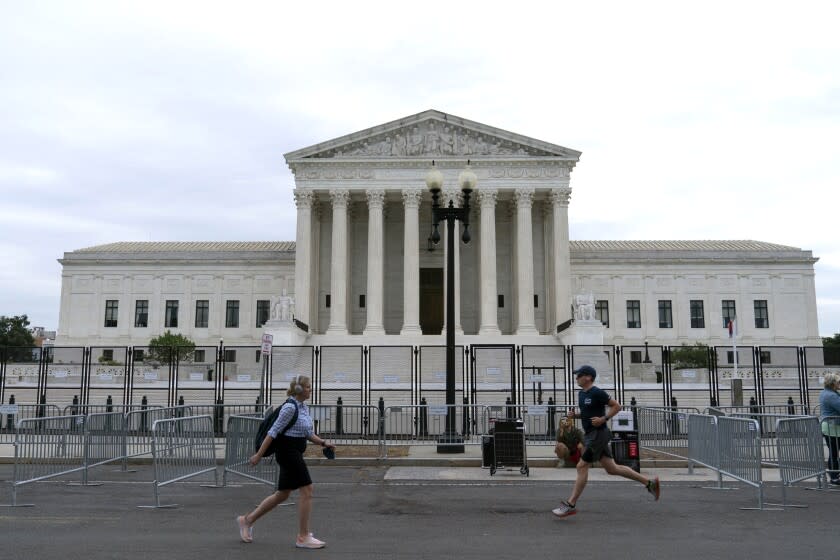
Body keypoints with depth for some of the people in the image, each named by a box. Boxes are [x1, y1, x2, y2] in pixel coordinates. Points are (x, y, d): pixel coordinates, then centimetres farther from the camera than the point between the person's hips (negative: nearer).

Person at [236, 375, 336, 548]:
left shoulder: (304, 408, 11)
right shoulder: (290, 407, -17)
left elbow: (308, 433, 18)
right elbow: (273, 431, -17)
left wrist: (323, 443, 4)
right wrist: (259, 455, -17)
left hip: (295, 454, 10)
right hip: (288, 452, -10)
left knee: (282, 494, 15)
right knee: (306, 490, -8)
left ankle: (247, 520, 27)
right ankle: (303, 537, 0)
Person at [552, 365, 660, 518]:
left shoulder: (597, 393, -14)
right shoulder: (581, 394, 12)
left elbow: (617, 406, -10)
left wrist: (603, 419, -19)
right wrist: (575, 415, 6)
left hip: (598, 434, -9)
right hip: (590, 435, 9)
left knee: (582, 467, -8)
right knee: (611, 468, 11)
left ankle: (571, 505, -2)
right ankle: (649, 482, 21)